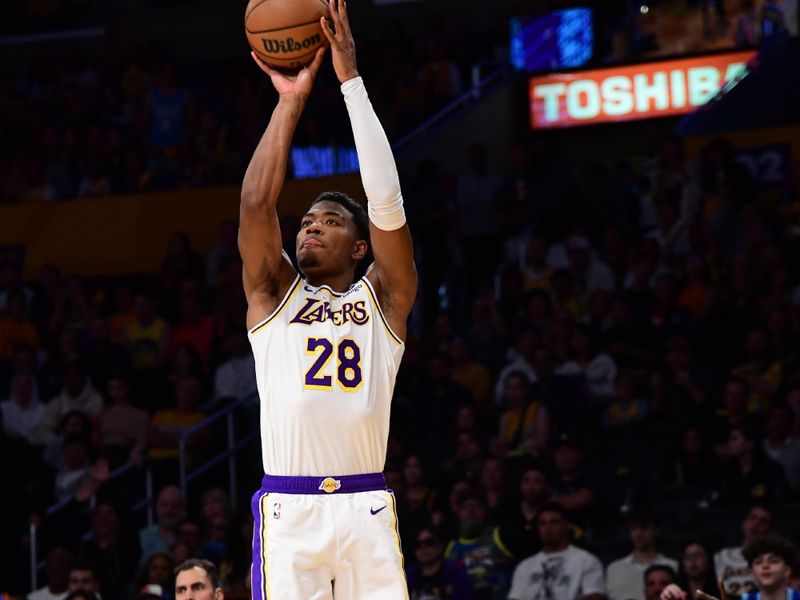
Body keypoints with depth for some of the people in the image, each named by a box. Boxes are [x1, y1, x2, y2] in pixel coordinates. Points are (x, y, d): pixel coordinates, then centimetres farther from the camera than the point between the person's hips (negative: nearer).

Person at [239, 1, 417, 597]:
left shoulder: (384, 298, 11)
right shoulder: (275, 295, 13)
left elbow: (387, 201, -2)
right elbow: (256, 204, -2)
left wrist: (351, 79, -4)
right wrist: (291, 102, -2)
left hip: (366, 508, 0)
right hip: (288, 510, 0)